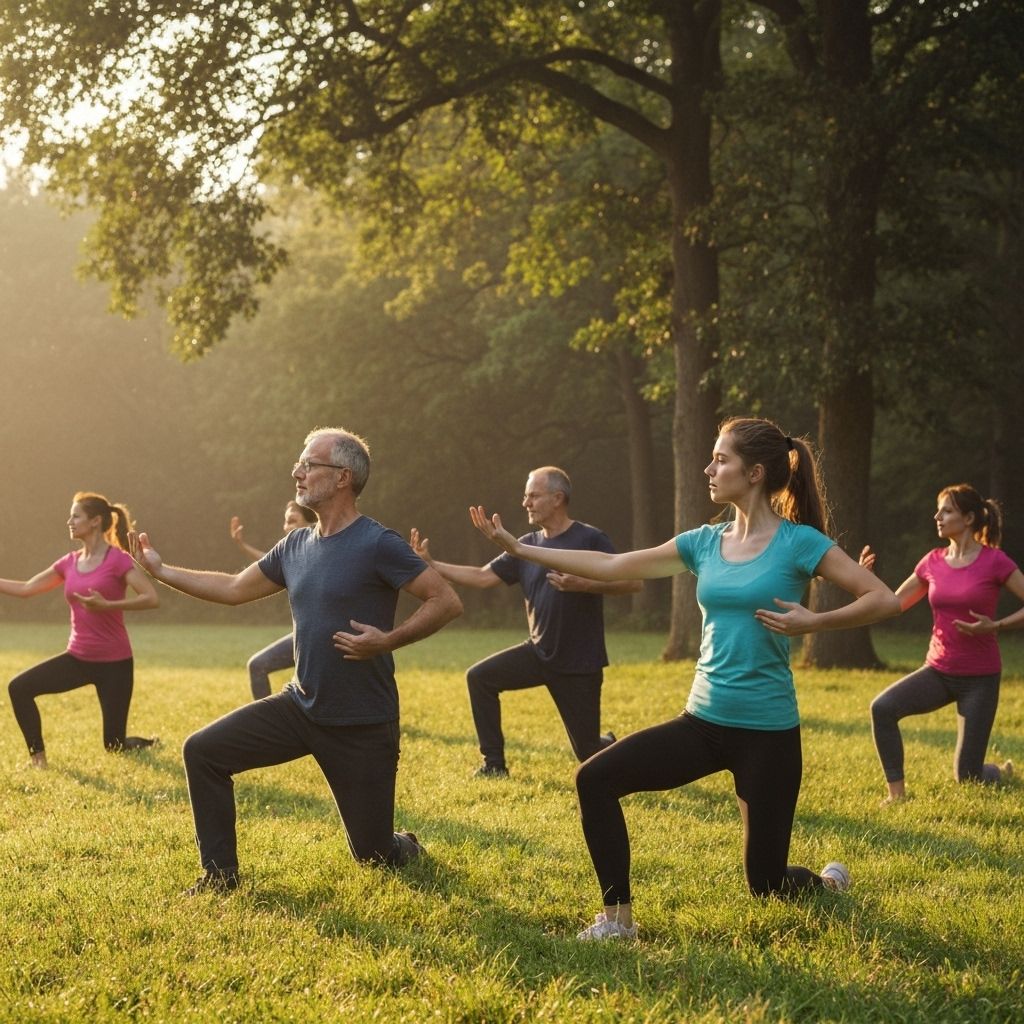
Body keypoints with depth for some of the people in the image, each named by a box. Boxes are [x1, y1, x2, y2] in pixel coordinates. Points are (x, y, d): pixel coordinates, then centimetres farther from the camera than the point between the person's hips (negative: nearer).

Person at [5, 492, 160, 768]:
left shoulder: (118, 560, -12)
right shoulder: (69, 563, 6)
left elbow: (152, 598, -22)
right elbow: (26, 588, 12)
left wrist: (107, 605, -32)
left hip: (114, 662, -5)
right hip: (78, 658, 6)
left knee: (114, 745, -2)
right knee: (19, 687, -14)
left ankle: (151, 746, 32)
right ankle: (38, 757, -2)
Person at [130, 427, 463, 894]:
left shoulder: (376, 545, -16)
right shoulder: (295, 546, 5)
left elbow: (447, 601, -18)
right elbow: (234, 588, 17)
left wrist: (387, 641, -27)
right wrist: (160, 570, 16)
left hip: (363, 725, -6)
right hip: (300, 707, 6)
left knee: (374, 856, 2)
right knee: (203, 751, -7)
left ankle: (403, 847, 40)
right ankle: (220, 875, 5)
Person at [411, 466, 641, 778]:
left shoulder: (590, 539, -12)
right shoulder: (527, 546, 5)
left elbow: (633, 581, -17)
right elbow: (482, 577, 3)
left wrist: (584, 585, -29)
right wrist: (430, 563, -4)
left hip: (580, 662, -5)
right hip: (539, 653, 6)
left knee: (587, 751, -3)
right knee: (480, 677, -10)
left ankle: (612, 746, 36)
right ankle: (494, 764, -1)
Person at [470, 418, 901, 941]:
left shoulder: (798, 542, -9)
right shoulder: (705, 542, 6)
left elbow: (883, 599, -10)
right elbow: (613, 566, 10)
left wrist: (814, 621, -24)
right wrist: (518, 548, 10)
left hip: (767, 730, -5)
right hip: (704, 720, 5)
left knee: (767, 882, 3)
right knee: (596, 778, -12)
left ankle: (829, 883, 40)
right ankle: (617, 919, -1)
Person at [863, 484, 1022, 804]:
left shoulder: (994, 562, -10)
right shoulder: (932, 562, 3)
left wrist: (995, 626, -20)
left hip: (979, 678, -4)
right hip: (938, 671, 4)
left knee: (967, 776, -2)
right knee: (883, 707, -24)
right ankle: (896, 794, -13)